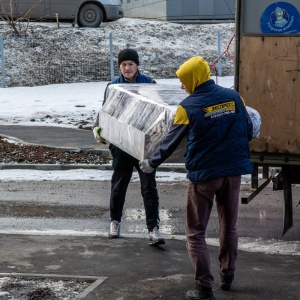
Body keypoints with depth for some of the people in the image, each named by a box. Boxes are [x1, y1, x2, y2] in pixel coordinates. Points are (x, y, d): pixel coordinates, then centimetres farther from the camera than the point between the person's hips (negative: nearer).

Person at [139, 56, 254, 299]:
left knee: (196, 233, 6)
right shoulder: (233, 96, 0)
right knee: (229, 227, 20)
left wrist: (152, 163, 10)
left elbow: (171, 140, -4)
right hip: (233, 171, 4)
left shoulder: (189, 106, -11)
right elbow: (248, 131, 8)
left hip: (204, 174, -4)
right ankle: (227, 276, 31)